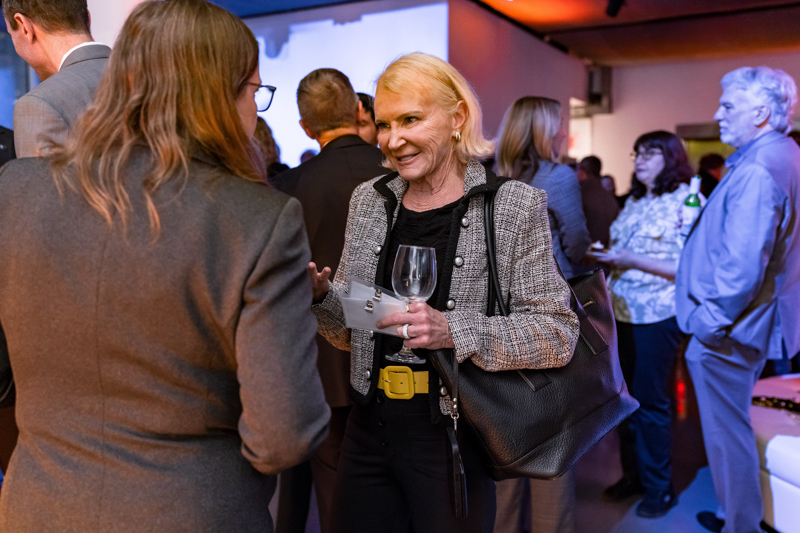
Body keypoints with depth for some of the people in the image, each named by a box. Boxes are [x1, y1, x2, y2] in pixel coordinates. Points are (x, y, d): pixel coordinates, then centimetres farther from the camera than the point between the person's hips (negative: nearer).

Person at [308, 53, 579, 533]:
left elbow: (559, 334, -12)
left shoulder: (514, 206, -9)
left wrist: (454, 332, -25)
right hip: (369, 434, 4)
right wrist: (321, 296, -12)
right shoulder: (369, 200, 3)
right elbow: (349, 332, 9)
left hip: (454, 441, -3)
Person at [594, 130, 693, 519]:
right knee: (626, 396, 12)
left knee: (650, 401, 2)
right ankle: (633, 474, 28)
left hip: (657, 314, -6)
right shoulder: (634, 202, 15)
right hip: (622, 311, 6)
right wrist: (604, 255, 0)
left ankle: (659, 487, 20)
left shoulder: (685, 201, -6)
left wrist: (631, 260, -19)